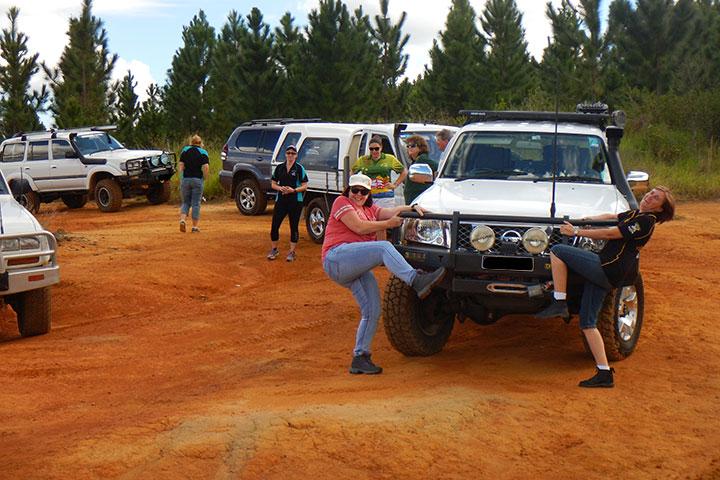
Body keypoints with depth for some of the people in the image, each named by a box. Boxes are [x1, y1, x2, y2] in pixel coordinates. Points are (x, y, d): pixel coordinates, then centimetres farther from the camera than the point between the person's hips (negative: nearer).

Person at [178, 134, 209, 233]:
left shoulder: (185, 150, 6)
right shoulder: (203, 153, -1)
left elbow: (180, 165, -1)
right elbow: (206, 168, -11)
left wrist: (181, 178, 7)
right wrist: (204, 178, 3)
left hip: (185, 179, 2)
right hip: (197, 180, -2)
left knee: (185, 202, 13)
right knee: (196, 203, 4)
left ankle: (182, 220, -9)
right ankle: (195, 226, 5)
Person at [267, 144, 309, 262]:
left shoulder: (299, 168, -1)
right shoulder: (279, 168, 7)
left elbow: (304, 186, -2)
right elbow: (273, 184, 11)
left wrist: (293, 190, -18)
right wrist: (280, 188, -10)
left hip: (295, 201, -3)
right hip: (281, 200, 3)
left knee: (294, 227, 4)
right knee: (275, 225, 0)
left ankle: (292, 252, 14)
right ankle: (274, 250, 16)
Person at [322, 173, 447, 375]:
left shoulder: (370, 210, 29)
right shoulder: (341, 203, 6)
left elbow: (393, 211, 14)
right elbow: (359, 227, -8)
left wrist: (413, 208, -5)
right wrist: (388, 224, -3)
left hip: (357, 270, 8)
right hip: (338, 258, -8)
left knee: (372, 311, -2)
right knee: (384, 247, -29)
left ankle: (360, 358, 1)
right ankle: (417, 281, -46)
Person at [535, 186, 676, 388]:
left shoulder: (645, 221, -12)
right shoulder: (636, 214, 17)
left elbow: (611, 234, -14)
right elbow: (612, 217, 37)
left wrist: (577, 231, -8)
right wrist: (588, 219, 29)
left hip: (608, 270, -10)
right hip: (604, 273, 10)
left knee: (557, 251, -9)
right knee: (587, 322, 8)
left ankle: (559, 303, -10)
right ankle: (604, 374, 5)